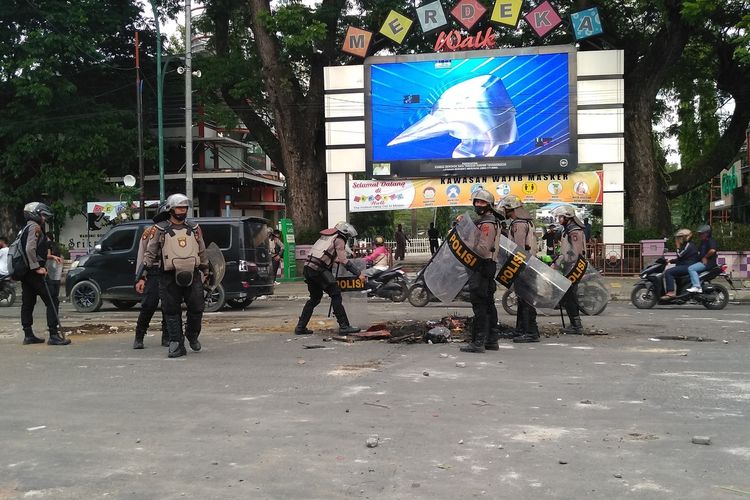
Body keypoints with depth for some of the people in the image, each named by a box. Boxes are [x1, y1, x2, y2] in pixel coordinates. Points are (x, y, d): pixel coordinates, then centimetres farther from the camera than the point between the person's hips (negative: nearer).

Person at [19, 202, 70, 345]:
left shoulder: (26, 229, 21)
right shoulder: (35, 227, -10)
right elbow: (30, 249, -22)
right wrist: (37, 267, -20)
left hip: (25, 272, 11)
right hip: (34, 272, -11)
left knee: (27, 304, 11)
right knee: (50, 302, -9)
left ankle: (28, 335, 16)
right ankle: (54, 335, -13)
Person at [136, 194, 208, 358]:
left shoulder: (194, 228, 12)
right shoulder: (161, 230, 4)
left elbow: (202, 252, 19)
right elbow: (149, 254, 2)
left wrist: (205, 271, 19)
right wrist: (142, 277, -4)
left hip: (192, 276, 2)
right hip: (170, 277, -2)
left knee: (197, 308, 0)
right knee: (172, 311, 0)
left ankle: (192, 335, 26)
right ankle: (177, 345, 8)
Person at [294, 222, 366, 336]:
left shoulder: (325, 236, 25)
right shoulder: (339, 240, 1)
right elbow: (344, 260, -10)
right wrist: (359, 274, -11)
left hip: (308, 268, 8)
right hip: (319, 270, -8)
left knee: (315, 298, 20)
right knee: (336, 295, -4)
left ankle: (300, 327, 21)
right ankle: (344, 326, -8)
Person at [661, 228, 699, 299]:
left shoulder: (689, 245, -9)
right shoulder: (685, 245, 24)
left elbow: (680, 256, -17)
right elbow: (680, 259, 25)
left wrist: (678, 247, -6)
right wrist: (671, 261, 12)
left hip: (688, 266, -11)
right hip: (685, 266, 11)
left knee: (668, 272, -25)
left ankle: (670, 293, -34)